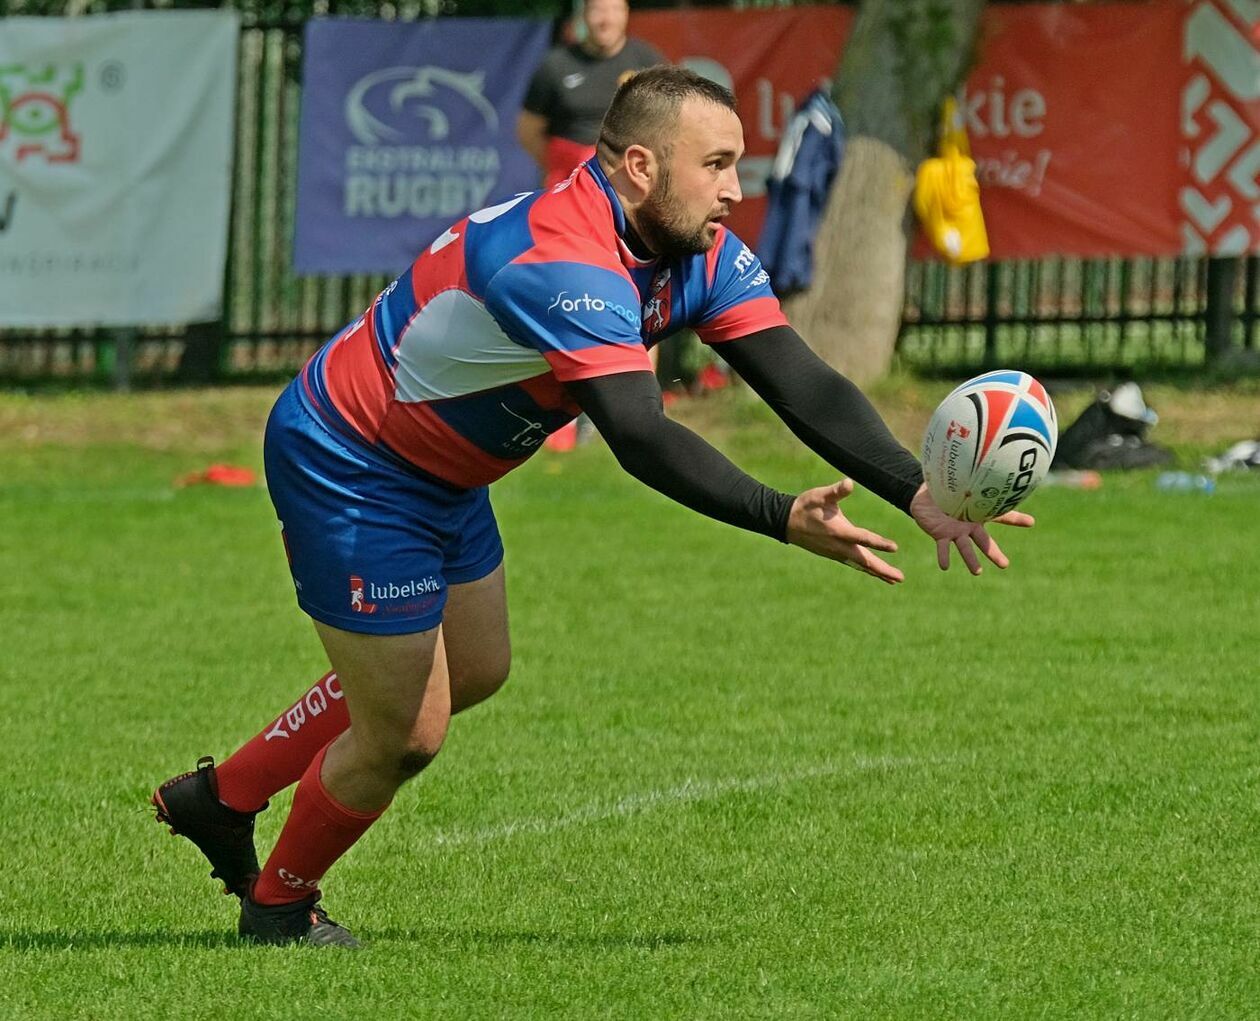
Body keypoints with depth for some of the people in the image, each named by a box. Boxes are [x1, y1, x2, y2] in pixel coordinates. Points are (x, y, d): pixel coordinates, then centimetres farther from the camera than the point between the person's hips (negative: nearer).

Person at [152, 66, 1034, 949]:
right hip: (347, 468, -10)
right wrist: (785, 521, -53)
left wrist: (921, 493, -27)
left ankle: (221, 797, 39)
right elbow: (642, 438, -45)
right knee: (406, 734, -3)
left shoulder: (697, 251, -8)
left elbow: (802, 383, -15)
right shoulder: (563, 263, -36)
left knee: (473, 673, 26)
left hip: (440, 474, 10)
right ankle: (279, 904, 25)